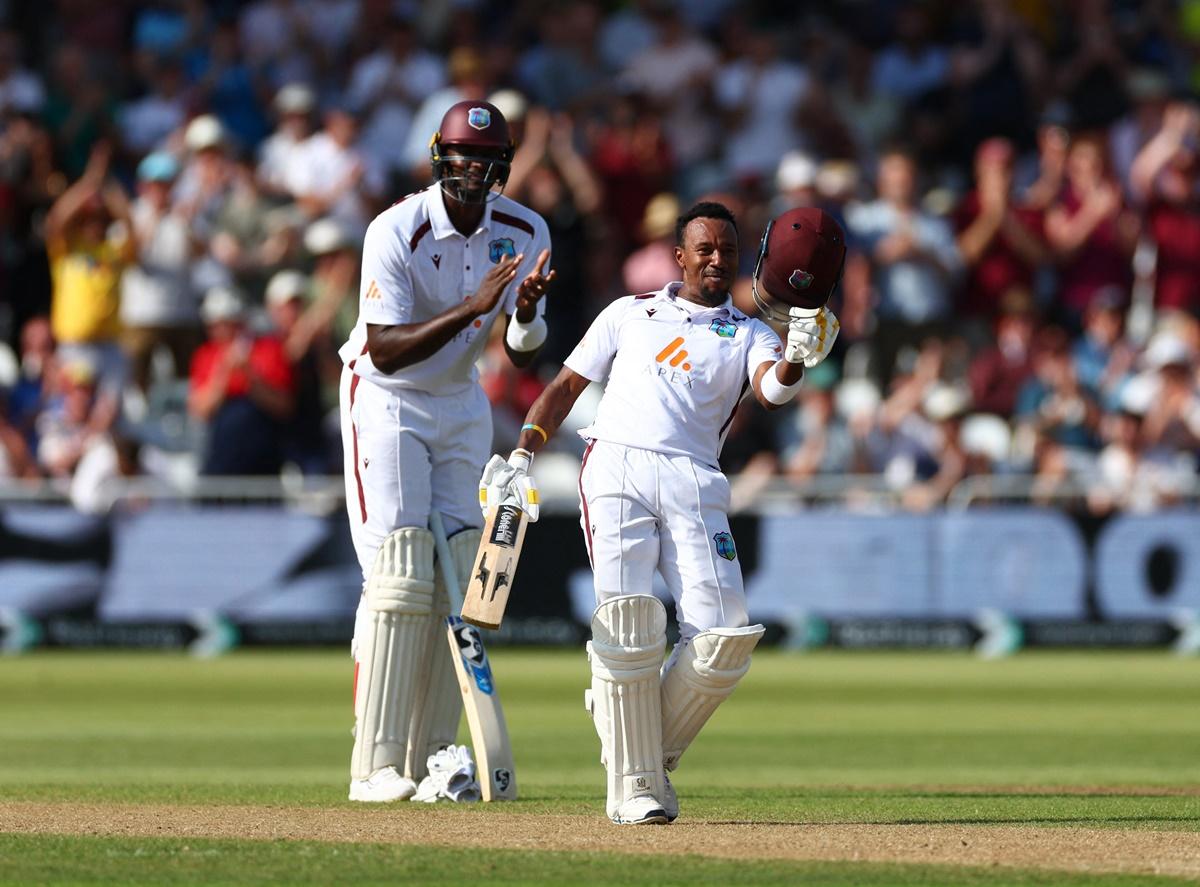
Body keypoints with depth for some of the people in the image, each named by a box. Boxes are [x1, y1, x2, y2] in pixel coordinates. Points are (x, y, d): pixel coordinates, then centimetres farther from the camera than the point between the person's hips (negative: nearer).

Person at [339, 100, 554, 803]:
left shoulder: (525, 233, -7)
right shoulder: (398, 232, -23)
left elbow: (524, 356, -4)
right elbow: (385, 351, -28)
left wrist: (526, 309, -27)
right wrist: (472, 306, -36)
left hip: (463, 407, 5)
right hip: (386, 403, -5)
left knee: (458, 581, -1)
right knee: (401, 578, -15)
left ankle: (430, 762, 4)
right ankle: (376, 766, -15)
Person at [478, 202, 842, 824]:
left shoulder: (748, 335, 20)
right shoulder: (630, 313, 23)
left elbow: (770, 391, -3)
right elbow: (566, 386, 22)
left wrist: (796, 360, -27)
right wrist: (521, 457, 7)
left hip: (693, 484, 1)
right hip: (616, 468, -1)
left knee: (722, 642, -15)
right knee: (628, 618, -19)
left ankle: (652, 754, 7)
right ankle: (633, 785, -14)